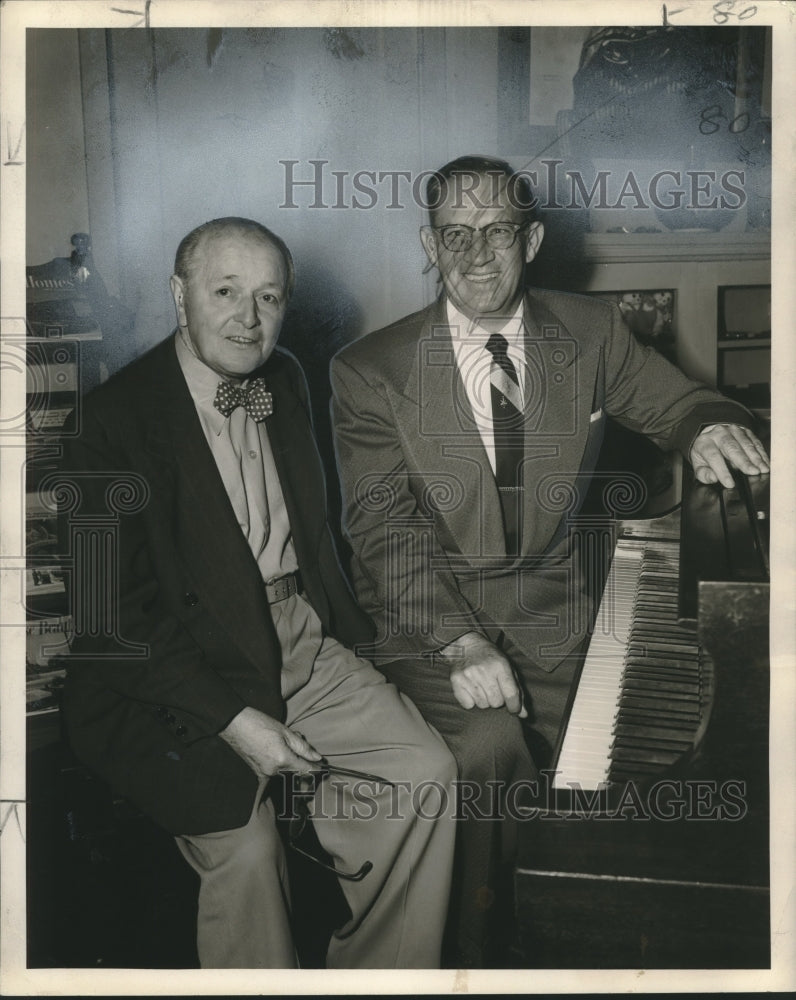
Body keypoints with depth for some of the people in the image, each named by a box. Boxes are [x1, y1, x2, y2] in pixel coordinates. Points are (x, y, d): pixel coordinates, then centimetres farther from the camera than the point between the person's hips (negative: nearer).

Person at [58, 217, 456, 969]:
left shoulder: (282, 381, 8)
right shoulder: (111, 420, -14)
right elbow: (113, 617, -16)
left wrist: (335, 622, 6)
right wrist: (233, 719, -20)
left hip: (298, 641, 6)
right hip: (174, 672, -6)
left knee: (428, 771, -6)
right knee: (243, 845, -23)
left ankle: (382, 972, 12)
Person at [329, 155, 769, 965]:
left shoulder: (591, 334, 5)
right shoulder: (371, 371, -4)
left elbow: (674, 402, 16)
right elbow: (385, 531, -11)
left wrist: (711, 427, -11)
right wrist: (461, 642, -25)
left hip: (550, 606, 3)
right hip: (428, 613, -2)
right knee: (491, 741, -26)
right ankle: (479, 946, 0)